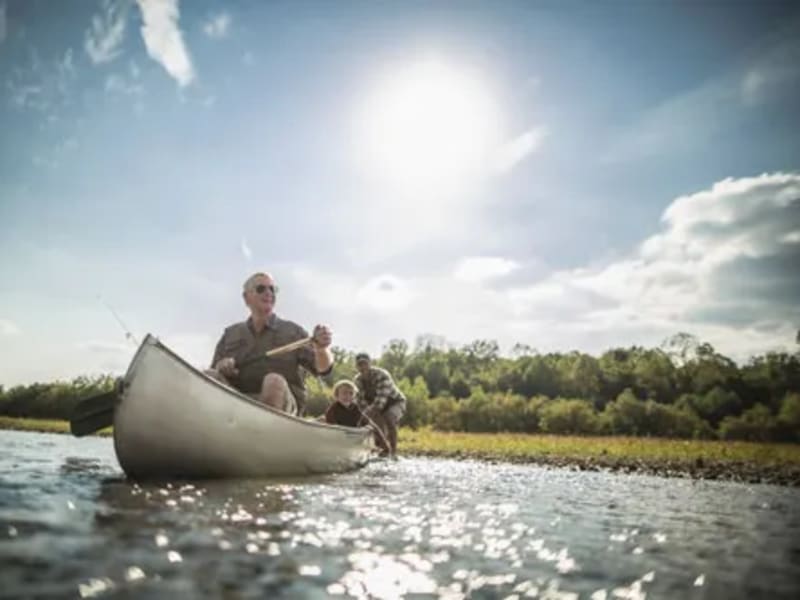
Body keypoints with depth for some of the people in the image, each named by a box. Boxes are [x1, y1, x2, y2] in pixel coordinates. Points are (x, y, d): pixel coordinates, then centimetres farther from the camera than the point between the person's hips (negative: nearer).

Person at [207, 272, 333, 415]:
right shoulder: (230, 334, 19)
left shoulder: (293, 332, 13)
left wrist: (322, 349, -23)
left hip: (282, 403, -2)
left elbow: (321, 368, 1)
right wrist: (221, 367, -8)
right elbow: (213, 372, 17)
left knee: (274, 381, -34)